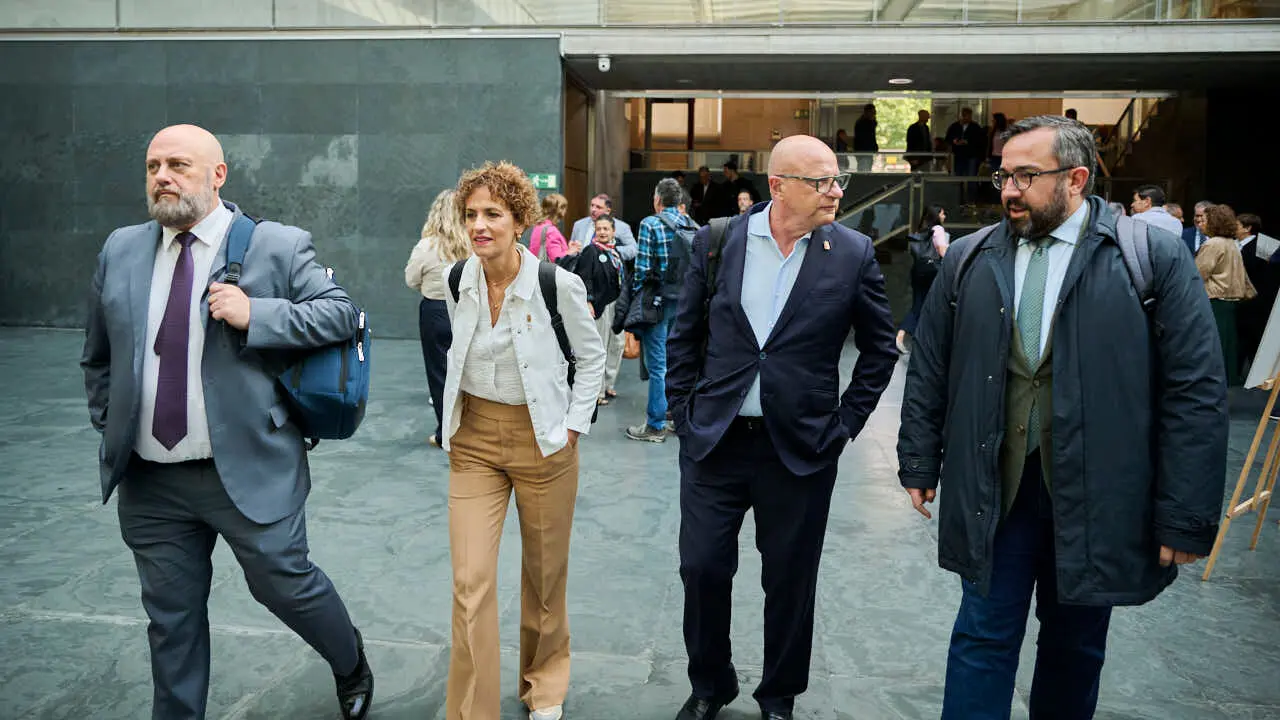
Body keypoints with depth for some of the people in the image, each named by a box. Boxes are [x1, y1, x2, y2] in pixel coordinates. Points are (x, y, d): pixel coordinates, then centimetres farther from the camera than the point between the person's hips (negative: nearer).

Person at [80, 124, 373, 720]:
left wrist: (255, 314, -20)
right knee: (172, 615, 15)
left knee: (286, 585, 8)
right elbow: (98, 357, 17)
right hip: (149, 481, 4)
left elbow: (341, 313, -9)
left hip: (248, 470, -4)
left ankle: (351, 667, 37)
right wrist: (111, 426, 11)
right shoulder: (121, 251, 7)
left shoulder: (278, 246, -6)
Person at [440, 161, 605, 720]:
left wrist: (573, 426, -5)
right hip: (474, 440, 3)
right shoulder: (456, 281, -4)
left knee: (544, 573, 13)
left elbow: (592, 357, -1)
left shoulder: (557, 284, -15)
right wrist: (451, 419, 11)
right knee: (470, 581, -4)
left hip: (543, 438, -2)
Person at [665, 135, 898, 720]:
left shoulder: (853, 254, -4)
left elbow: (880, 348, 6)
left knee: (790, 581, 11)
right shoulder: (716, 242, -1)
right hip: (713, 440, 1)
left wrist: (846, 423, 1)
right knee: (701, 569, 8)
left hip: (800, 448, -1)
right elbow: (686, 335, 8)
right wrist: (685, 410, 4)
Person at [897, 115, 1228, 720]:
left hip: (1096, 498, -1)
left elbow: (1196, 391, -9)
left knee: (1076, 646, 16)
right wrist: (919, 465, 5)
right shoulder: (969, 259, 3)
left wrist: (1185, 517, -11)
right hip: (994, 489, 1)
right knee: (983, 639, 6)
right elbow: (928, 370, 7)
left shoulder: (1155, 255, -7)